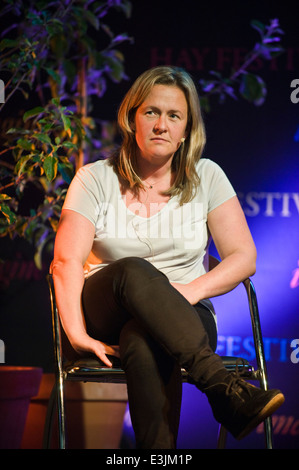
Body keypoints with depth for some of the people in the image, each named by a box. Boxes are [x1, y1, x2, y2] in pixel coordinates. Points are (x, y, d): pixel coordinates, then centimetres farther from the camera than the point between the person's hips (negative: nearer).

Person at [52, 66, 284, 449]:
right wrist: (77, 334, -22)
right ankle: (224, 389, -51)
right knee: (134, 271, -37)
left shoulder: (206, 177, 7)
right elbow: (67, 261, -6)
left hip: (182, 320, 1)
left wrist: (191, 290, -15)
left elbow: (244, 258, 3)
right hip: (106, 318, 0)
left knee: (143, 341, -38)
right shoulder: (96, 179, 5)